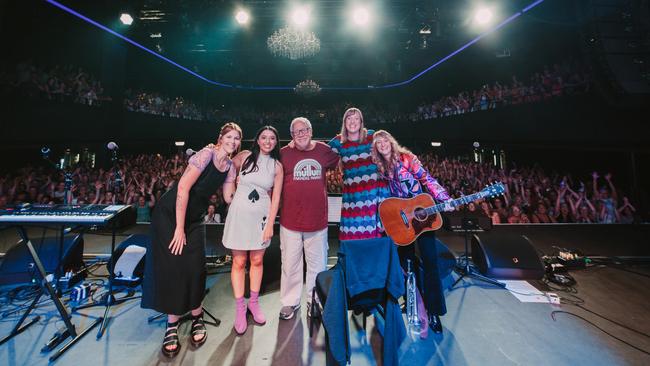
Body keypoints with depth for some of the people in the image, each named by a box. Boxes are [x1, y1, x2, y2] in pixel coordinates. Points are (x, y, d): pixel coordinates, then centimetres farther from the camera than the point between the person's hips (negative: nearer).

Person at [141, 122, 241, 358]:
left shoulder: (230, 167, 2)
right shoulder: (207, 154, -19)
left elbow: (229, 198, 3)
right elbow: (183, 188, -23)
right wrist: (179, 228, -20)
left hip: (194, 218, 5)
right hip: (170, 213, -5)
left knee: (195, 267, 1)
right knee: (172, 266, -1)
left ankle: (197, 318, 20)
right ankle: (172, 325, 15)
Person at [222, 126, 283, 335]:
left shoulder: (277, 166, 1)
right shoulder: (245, 156, -1)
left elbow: (276, 197, -1)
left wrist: (270, 225, -4)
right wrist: (235, 181, 0)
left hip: (262, 216, 1)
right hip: (239, 213, -1)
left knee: (257, 261, 12)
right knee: (239, 262, 5)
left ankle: (254, 302, 30)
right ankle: (239, 307, 20)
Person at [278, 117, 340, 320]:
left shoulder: (324, 150, 1)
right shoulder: (284, 153, -4)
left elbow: (340, 162, 18)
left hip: (317, 219, 2)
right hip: (290, 220, -1)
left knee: (317, 264, 16)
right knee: (290, 264, 13)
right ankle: (290, 302, 33)